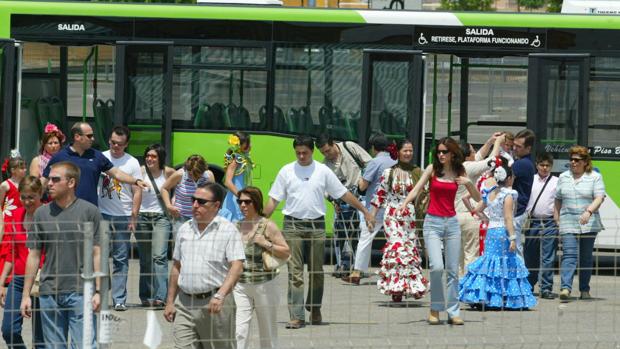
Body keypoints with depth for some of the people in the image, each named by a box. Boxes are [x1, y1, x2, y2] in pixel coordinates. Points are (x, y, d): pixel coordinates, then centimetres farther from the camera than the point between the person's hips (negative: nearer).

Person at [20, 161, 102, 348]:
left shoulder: (89, 211, 0)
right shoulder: (42, 213, 8)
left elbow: (97, 254, 0)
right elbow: (34, 255, 11)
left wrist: (98, 291, -7)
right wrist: (26, 294, 8)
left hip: (80, 292, -3)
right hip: (49, 294, 3)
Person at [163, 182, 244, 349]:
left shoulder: (228, 230, -4)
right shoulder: (184, 230, 14)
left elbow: (237, 266, -13)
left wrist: (220, 296, -27)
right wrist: (170, 301, 15)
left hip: (215, 304, -4)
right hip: (185, 303, 4)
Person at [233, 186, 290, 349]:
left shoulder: (267, 226, -5)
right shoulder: (237, 227, 7)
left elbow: (286, 253, -7)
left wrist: (265, 243, -17)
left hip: (264, 285, -3)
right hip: (240, 286, 3)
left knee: (268, 332, 9)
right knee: (239, 331, -11)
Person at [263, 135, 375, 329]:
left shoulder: (323, 171, 4)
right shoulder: (287, 172, 3)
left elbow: (344, 194, 9)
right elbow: (274, 200, 6)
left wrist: (365, 212, 10)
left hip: (316, 225, 1)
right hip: (293, 225, -1)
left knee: (316, 272, 7)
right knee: (295, 272, -8)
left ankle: (315, 310, 25)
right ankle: (296, 316, -11)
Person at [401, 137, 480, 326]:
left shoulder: (459, 173, 6)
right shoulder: (432, 169, 1)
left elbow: (477, 198, 8)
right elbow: (416, 189, -7)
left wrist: (469, 183, -10)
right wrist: (405, 203, -26)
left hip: (451, 223, 3)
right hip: (433, 222, -3)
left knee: (453, 270, 4)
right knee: (437, 267, -16)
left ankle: (453, 312, 11)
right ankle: (435, 309, -2)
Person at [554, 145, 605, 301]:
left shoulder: (595, 177, 1)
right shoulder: (563, 177, 13)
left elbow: (599, 198, -10)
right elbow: (558, 200, 17)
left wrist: (588, 212, -25)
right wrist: (556, 218, 10)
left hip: (589, 224, -1)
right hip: (568, 223, 1)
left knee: (586, 258, 5)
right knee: (569, 255, -14)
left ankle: (585, 290, 14)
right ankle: (566, 288, -25)